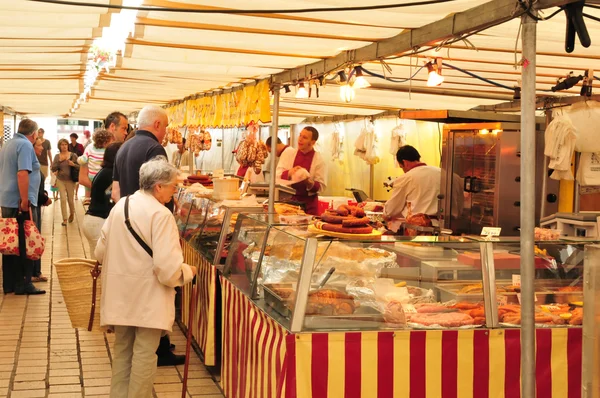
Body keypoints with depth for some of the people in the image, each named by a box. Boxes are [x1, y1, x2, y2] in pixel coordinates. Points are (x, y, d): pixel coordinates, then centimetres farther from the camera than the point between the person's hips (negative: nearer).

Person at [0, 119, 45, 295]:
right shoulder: (25, 145, -12)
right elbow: (22, 174, -23)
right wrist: (25, 201, -23)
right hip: (21, 203, -9)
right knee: (25, 246, -2)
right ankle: (23, 284, 1)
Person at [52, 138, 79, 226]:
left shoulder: (73, 155, -4)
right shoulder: (57, 156, 1)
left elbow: (80, 167, -4)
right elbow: (53, 169, -4)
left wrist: (73, 164, -22)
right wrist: (59, 161, -15)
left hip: (70, 180, -1)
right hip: (60, 180, 1)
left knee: (70, 199, 7)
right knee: (63, 199, -5)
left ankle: (72, 213, 37)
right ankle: (64, 219, 4)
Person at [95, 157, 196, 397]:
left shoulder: (119, 207, 5)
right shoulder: (160, 214, -18)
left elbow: (100, 252, 12)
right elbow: (168, 268, -24)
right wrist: (188, 272, -5)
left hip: (120, 295, 7)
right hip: (147, 297, -7)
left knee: (122, 350, 19)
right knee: (144, 354, 4)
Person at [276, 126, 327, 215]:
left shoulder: (319, 160, -3)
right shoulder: (288, 153, 3)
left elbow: (321, 187, -3)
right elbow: (277, 175, -2)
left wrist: (309, 182, -22)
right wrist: (289, 173, -21)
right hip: (288, 199, 2)